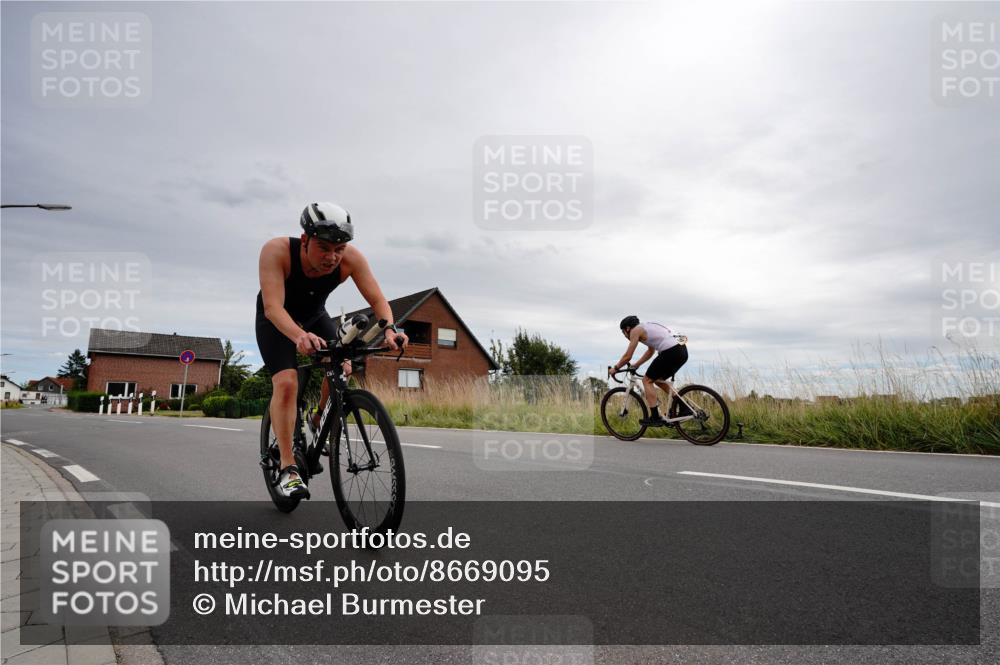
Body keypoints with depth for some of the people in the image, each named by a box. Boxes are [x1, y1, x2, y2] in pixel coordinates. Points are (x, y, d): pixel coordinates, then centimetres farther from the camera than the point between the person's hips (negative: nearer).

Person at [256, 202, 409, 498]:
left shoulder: (351, 257, -28)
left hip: (315, 317, 3)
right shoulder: (276, 250, -36)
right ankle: (287, 468, -13)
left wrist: (389, 328, -48)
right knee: (286, 382, -22)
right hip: (276, 321, -3)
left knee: (342, 369, -18)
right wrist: (299, 336, -63)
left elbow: (377, 299, -27)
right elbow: (273, 307, -44)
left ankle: (318, 426, 11)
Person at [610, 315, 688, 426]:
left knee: (647, 380, 3)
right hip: (682, 350, 9)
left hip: (671, 352, -9)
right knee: (658, 379, 24)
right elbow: (651, 351, 38)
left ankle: (655, 417, 0)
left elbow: (627, 356, 1)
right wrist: (635, 365, 39)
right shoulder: (647, 327, 28)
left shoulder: (636, 330, 2)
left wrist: (615, 368, 15)